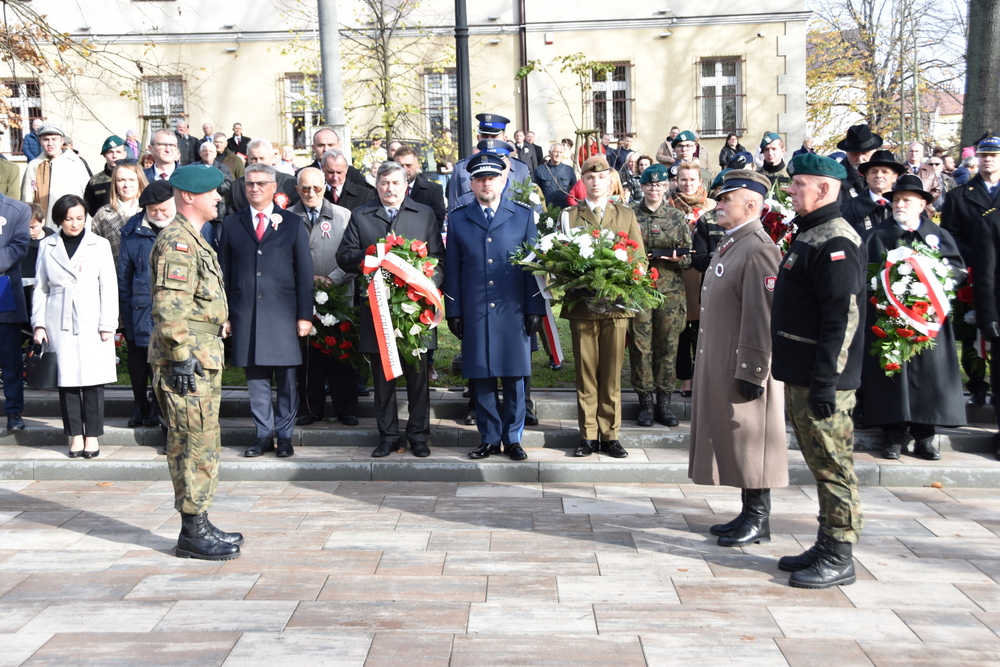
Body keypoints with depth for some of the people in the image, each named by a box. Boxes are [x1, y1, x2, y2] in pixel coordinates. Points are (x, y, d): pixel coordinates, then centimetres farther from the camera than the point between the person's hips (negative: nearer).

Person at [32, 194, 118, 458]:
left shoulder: (99, 245, 4)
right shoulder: (47, 246, 9)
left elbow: (109, 288, 1)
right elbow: (40, 289, 11)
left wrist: (107, 325, -5)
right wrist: (38, 324, 4)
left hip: (91, 322, -1)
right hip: (59, 324, 1)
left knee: (93, 380, -3)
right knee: (66, 380, 1)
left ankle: (93, 435, 7)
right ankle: (75, 434, 11)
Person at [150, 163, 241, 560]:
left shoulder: (194, 240, 19)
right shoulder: (176, 242, -14)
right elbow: (169, 307, -22)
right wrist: (182, 358, -23)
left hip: (203, 360, 10)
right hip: (188, 362, -10)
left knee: (203, 446, 14)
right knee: (195, 446, -5)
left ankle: (198, 526, 23)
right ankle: (193, 532, 2)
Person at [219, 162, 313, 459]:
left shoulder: (293, 223, 6)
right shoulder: (231, 223, 10)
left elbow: (304, 272, 3)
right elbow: (224, 272, 8)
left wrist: (305, 315, -3)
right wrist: (224, 314, 2)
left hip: (283, 312, -1)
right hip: (245, 314, 1)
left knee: (286, 378, 3)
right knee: (256, 378, 5)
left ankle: (284, 435, 14)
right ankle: (263, 434, 16)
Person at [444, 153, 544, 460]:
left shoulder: (523, 215, 7)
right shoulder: (457, 219, 9)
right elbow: (452, 270, 8)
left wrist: (535, 309, -1)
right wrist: (453, 312, 3)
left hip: (513, 312, -1)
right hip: (474, 314, 1)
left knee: (514, 377, 4)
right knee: (480, 378, 5)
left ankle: (513, 438, 16)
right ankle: (489, 438, 17)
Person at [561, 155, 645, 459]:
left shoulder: (626, 215, 14)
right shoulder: (568, 216, 10)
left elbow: (640, 258, 10)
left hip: (617, 305, 1)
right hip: (582, 305, -1)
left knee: (612, 374, 3)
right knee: (585, 374, 2)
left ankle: (610, 435, 10)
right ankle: (588, 436, 8)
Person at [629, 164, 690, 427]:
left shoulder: (678, 217, 9)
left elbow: (689, 255, 8)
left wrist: (677, 258, -13)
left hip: (670, 290, 1)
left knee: (667, 345, 3)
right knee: (640, 345, -1)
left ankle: (664, 403, 12)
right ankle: (645, 402, 9)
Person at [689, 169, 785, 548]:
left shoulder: (758, 249, -17)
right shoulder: (729, 245, 15)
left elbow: (761, 317, -22)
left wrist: (751, 371, -23)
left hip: (744, 366, -10)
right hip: (718, 363, 10)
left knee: (750, 441, 0)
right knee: (731, 441, 15)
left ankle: (759, 520, 11)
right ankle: (749, 514, 25)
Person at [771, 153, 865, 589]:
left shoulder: (835, 242, -16)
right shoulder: (808, 235, 16)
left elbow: (844, 316, -23)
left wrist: (824, 381, -25)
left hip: (822, 379, -10)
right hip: (800, 376, 10)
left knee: (833, 466, -1)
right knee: (820, 465, 16)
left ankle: (838, 559, 8)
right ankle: (826, 548, 26)